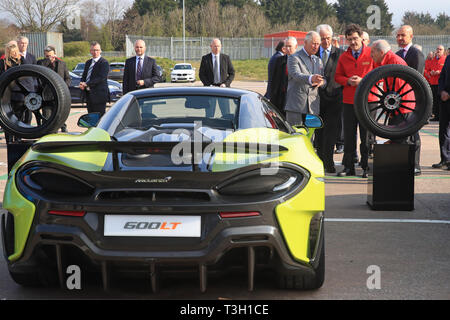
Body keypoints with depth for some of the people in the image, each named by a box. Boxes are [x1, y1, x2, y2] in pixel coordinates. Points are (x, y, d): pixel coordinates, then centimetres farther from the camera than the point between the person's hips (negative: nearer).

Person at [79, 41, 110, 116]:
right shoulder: (88, 62, 19)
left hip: (99, 95, -8)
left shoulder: (104, 62, -8)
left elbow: (101, 78, -17)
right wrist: (82, 84, -5)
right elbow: (84, 76, 19)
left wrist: (86, 84, -20)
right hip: (89, 95, 8)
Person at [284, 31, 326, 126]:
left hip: (313, 107, 6)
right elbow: (296, 75, -19)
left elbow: (323, 78, 16)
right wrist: (311, 78, -40)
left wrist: (322, 82, -11)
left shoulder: (318, 60, 21)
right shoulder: (293, 58, -1)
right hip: (296, 105, -5)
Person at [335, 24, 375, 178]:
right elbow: (338, 76, 14)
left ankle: (367, 167, 10)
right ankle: (348, 167, 13)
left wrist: (363, 81, -13)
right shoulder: (343, 57, 9)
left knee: (367, 135, 2)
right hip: (349, 101, 3)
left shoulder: (372, 54, -1)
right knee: (348, 135, 5)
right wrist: (348, 81, -7)